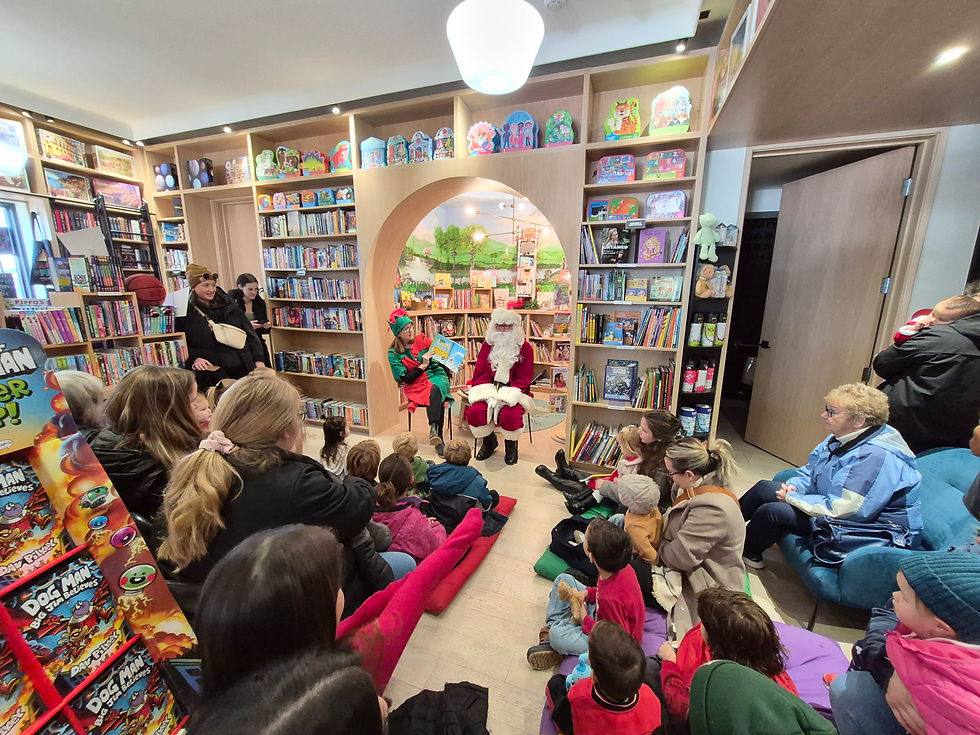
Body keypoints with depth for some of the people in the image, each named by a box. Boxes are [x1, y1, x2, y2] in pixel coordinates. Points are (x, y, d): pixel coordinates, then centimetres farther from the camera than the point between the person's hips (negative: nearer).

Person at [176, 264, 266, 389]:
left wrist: (259, 360, 5)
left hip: (244, 369, 3)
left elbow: (249, 333, 11)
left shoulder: (229, 305, 11)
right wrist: (193, 359, -15)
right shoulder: (184, 313, 1)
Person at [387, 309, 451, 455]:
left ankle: (434, 429, -42)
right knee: (437, 399, -33)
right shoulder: (394, 354, 3)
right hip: (415, 385, -2)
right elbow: (405, 378, -4)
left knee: (435, 389, -36)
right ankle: (438, 438, -32)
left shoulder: (422, 340, 9)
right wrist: (423, 365, -13)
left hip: (436, 376, 2)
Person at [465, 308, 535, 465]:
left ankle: (511, 444, 4)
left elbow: (523, 378, -5)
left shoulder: (525, 348, 2)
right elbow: (480, 374, 3)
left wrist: (504, 397, -19)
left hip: (514, 392, -2)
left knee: (510, 415, -33)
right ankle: (489, 441, 10)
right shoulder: (487, 345, 10)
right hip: (488, 391, 3)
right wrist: (490, 397, -15)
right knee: (474, 412, -24)